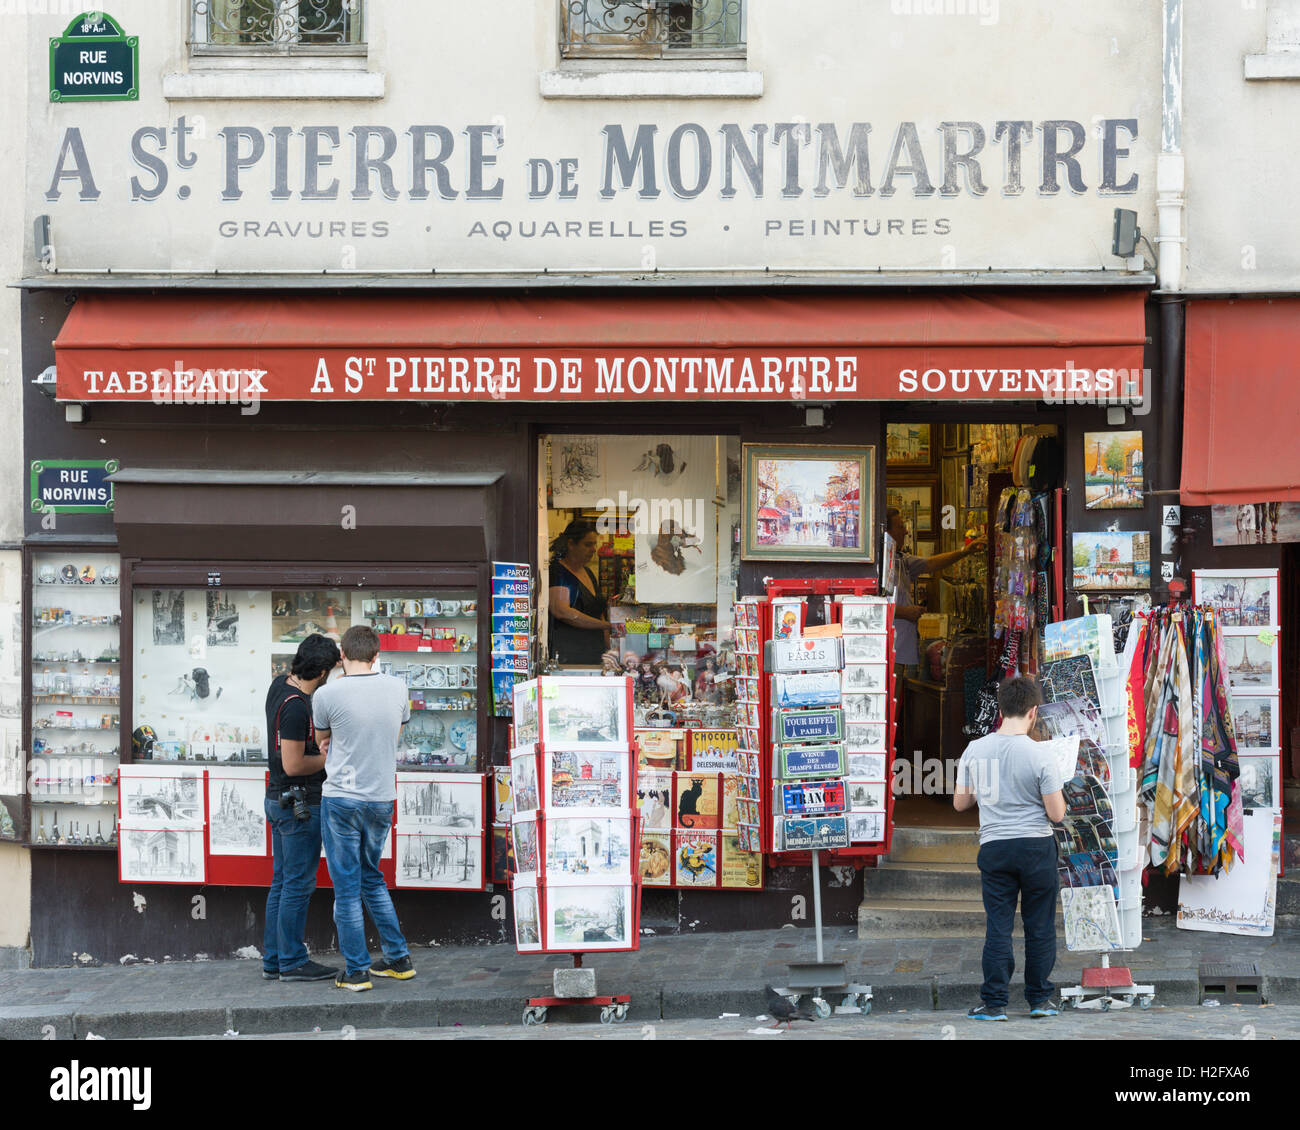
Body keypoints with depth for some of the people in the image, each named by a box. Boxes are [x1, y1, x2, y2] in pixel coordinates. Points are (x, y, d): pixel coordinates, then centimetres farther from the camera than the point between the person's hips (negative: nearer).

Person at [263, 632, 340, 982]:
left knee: (281, 883, 13)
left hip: (279, 799, 10)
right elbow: (293, 764, -23)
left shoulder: (280, 684, 5)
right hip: (300, 803, -10)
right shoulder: (296, 706, -23)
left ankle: (274, 960, 18)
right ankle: (292, 962, 3)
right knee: (298, 884, -3)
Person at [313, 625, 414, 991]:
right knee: (372, 878, 21)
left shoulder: (327, 695, -13)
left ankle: (357, 971, 9)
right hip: (382, 799, 4)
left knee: (347, 887, 5)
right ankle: (398, 958, 23)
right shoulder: (397, 689, -1)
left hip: (341, 798, -4)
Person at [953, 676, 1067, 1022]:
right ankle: (1039, 999, 15)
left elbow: (959, 803, 7)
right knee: (1040, 927, 9)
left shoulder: (974, 750, -2)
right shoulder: (1040, 755, -12)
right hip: (1036, 847, -2)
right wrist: (1055, 794, 11)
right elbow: (1056, 814, -10)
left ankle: (993, 1003, 6)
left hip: (993, 847, 2)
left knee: (998, 927, 6)